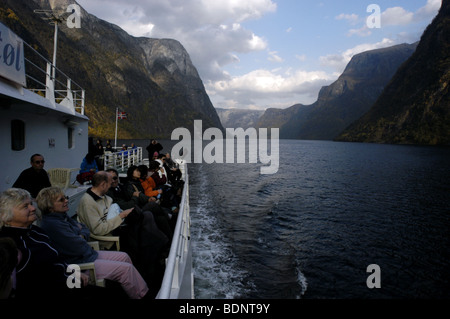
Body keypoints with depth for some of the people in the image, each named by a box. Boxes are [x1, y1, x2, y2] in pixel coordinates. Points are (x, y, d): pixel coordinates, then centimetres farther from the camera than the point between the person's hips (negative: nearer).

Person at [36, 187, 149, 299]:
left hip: (84, 255, 11)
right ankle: (142, 295, 1)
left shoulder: (62, 216, 8)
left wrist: (82, 236, -7)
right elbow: (78, 248, -24)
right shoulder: (51, 225, -23)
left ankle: (143, 291, 13)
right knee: (126, 268, -14)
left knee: (124, 257, 8)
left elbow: (85, 229, 15)